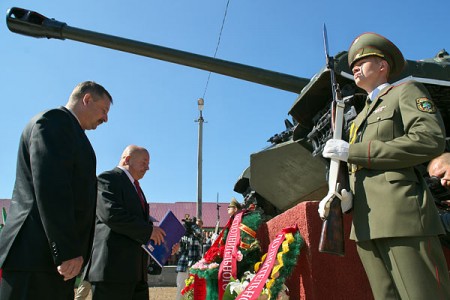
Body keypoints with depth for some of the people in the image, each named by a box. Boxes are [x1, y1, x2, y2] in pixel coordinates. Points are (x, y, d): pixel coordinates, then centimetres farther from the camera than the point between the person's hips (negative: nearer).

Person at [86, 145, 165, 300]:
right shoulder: (108, 178, -4)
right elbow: (111, 214, -20)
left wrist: (164, 240, 9)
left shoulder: (135, 187, 25)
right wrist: (148, 230, -16)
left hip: (136, 270, 9)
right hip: (112, 268, -9)